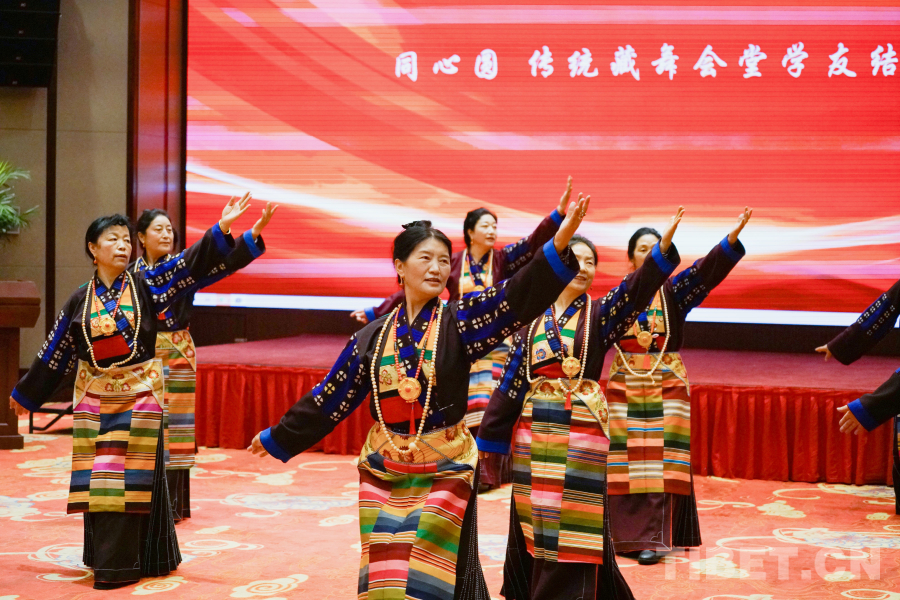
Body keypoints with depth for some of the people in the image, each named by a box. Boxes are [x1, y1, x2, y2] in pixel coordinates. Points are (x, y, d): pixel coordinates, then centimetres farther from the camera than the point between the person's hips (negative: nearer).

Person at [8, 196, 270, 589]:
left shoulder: (145, 286, -3)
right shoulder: (80, 300, 3)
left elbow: (192, 263, -13)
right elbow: (55, 352, 12)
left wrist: (222, 228, -26)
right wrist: (26, 394, 18)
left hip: (139, 394, -2)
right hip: (95, 397, 2)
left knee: (131, 478, -2)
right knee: (98, 479, 5)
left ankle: (122, 564, 4)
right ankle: (107, 557, 18)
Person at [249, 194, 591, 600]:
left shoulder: (458, 322, -6)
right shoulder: (374, 334, 2)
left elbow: (519, 296, -21)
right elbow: (330, 396, 11)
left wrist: (559, 244, -36)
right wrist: (278, 437, 17)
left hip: (444, 469, -3)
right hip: (383, 471, 3)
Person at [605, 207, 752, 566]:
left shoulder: (674, 291, 1)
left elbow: (708, 269, -13)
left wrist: (732, 237, -27)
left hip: (666, 385, -1)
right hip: (625, 385, 1)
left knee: (659, 461, -5)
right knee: (625, 462, 1)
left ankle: (652, 537, -2)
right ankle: (626, 534, 13)